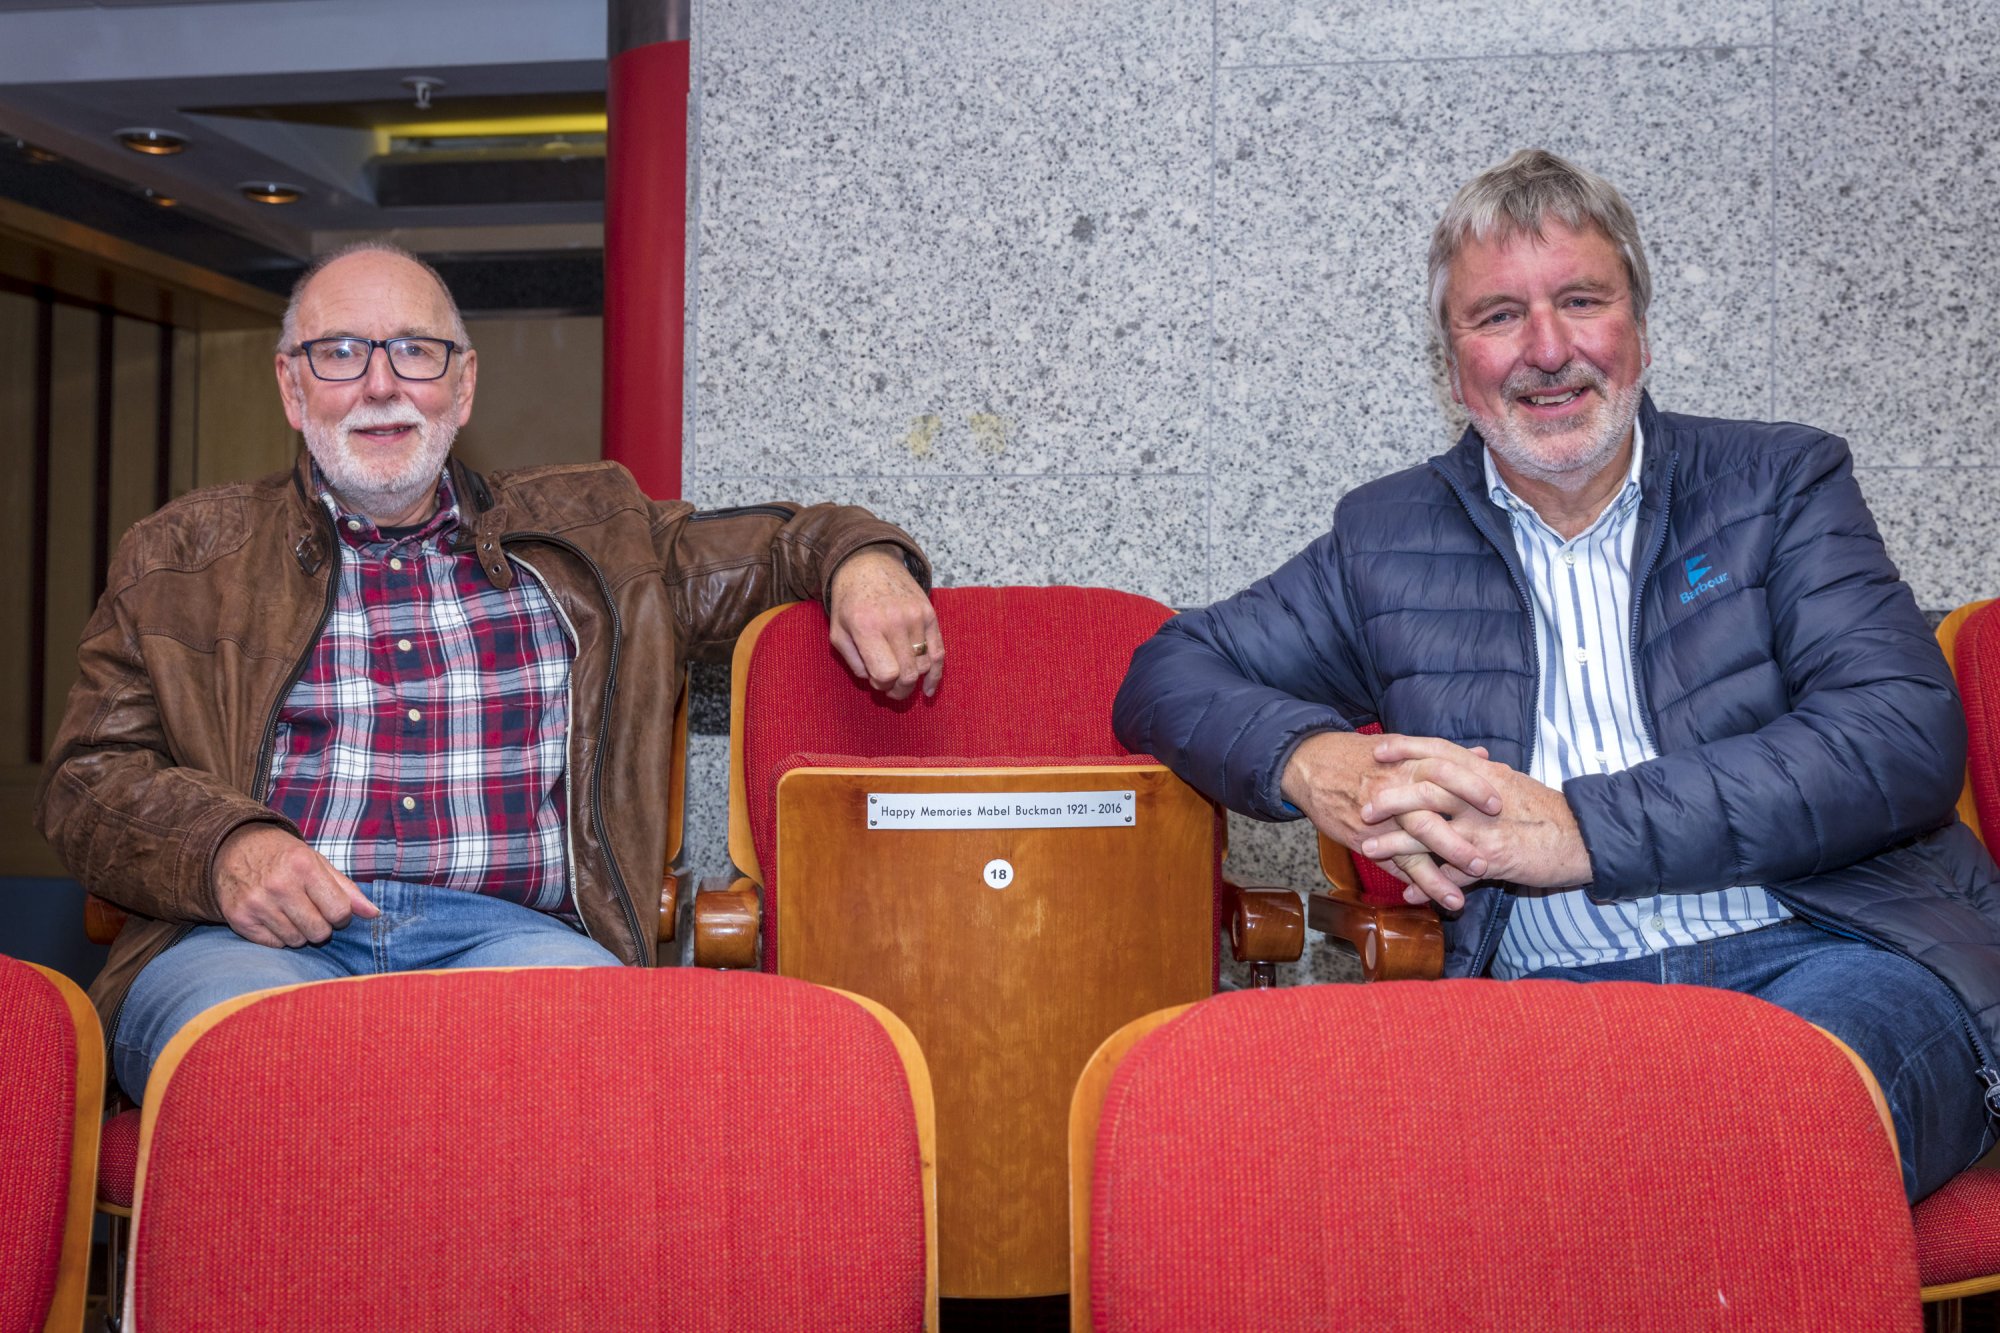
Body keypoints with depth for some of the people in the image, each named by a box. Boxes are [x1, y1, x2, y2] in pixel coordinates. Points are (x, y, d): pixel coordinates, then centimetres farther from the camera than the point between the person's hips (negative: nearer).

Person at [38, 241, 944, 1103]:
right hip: (253, 935, 0)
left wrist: (859, 559, 4)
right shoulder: (182, 556, 19)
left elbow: (771, 547, 29)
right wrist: (226, 846, -10)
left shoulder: (585, 533, 21)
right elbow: (89, 777, 12)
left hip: (511, 927, 0)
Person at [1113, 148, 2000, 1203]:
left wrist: (1582, 829, -15)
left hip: (1830, 956, -1)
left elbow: (1908, 737, -3)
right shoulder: (1386, 540, 16)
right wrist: (1308, 759, -8)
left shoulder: (1779, 482, 11)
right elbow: (1165, 676, 17)